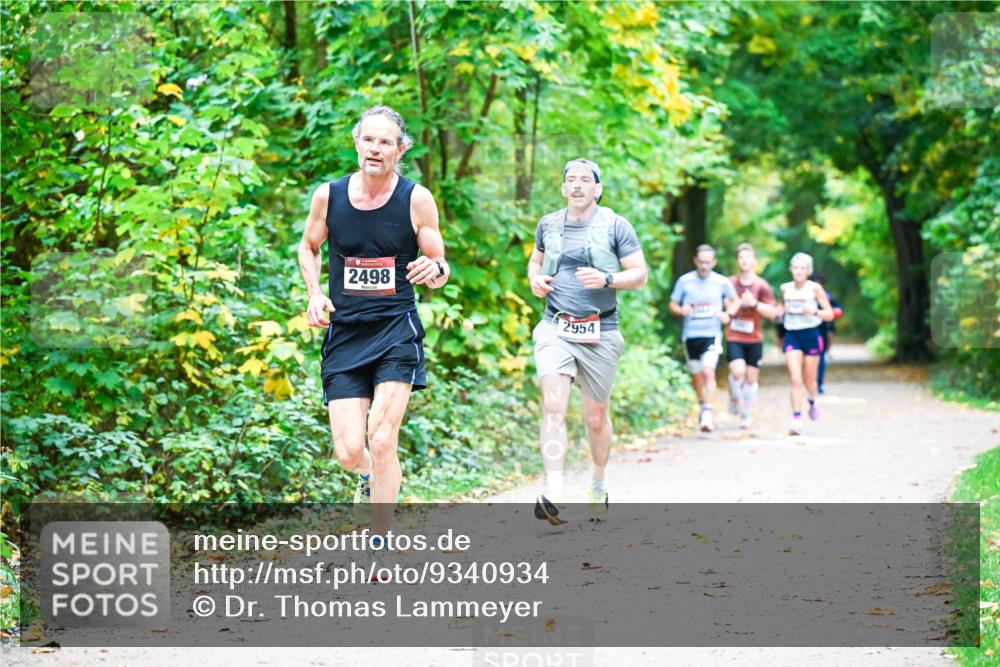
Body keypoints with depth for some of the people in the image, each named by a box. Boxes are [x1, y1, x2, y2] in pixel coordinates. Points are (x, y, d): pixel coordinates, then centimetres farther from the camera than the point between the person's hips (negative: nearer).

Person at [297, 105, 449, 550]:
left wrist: (435, 270, -22)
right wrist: (315, 294, 1)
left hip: (396, 330, -2)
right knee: (348, 452, -4)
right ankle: (369, 476, 35)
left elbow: (438, 267, 3)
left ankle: (379, 548, -1)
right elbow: (309, 247, 18)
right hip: (344, 333, 2)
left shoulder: (417, 199, -4)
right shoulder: (328, 195, 0)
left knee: (381, 442, -15)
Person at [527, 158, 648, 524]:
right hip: (555, 329, 1)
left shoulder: (615, 226, 0)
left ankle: (599, 484, 36)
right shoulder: (548, 224, 9)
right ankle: (553, 495, -29)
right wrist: (534, 278, 5)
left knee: (596, 416, 10)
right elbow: (535, 259, 27)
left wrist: (607, 279, -18)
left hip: (600, 332, -1)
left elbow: (639, 274, 0)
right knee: (553, 406, -19)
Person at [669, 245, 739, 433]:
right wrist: (681, 310, -15)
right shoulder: (684, 281, 0)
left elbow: (735, 301, 16)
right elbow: (673, 304, 7)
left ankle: (707, 414, -23)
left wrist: (728, 313, -5)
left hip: (712, 334, -2)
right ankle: (702, 404, 40)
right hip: (690, 335, 2)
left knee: (708, 372, -20)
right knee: (696, 375, 13)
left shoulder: (722, 282, 0)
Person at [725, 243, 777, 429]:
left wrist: (754, 303, -20)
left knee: (751, 377, 4)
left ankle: (745, 415, 20)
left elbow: (771, 312, -6)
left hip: (754, 338, 1)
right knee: (738, 371, -21)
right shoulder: (730, 283, 2)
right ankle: (735, 396, 10)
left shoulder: (761, 285, -1)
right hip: (733, 337, -1)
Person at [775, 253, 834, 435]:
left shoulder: (814, 288, -5)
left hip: (811, 335, -1)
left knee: (808, 381, 12)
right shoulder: (785, 289, 4)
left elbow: (830, 314, -4)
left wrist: (814, 312, -22)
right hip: (792, 336, 1)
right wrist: (779, 310, -1)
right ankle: (797, 420, -14)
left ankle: (812, 400, 47)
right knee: (795, 379, -13)